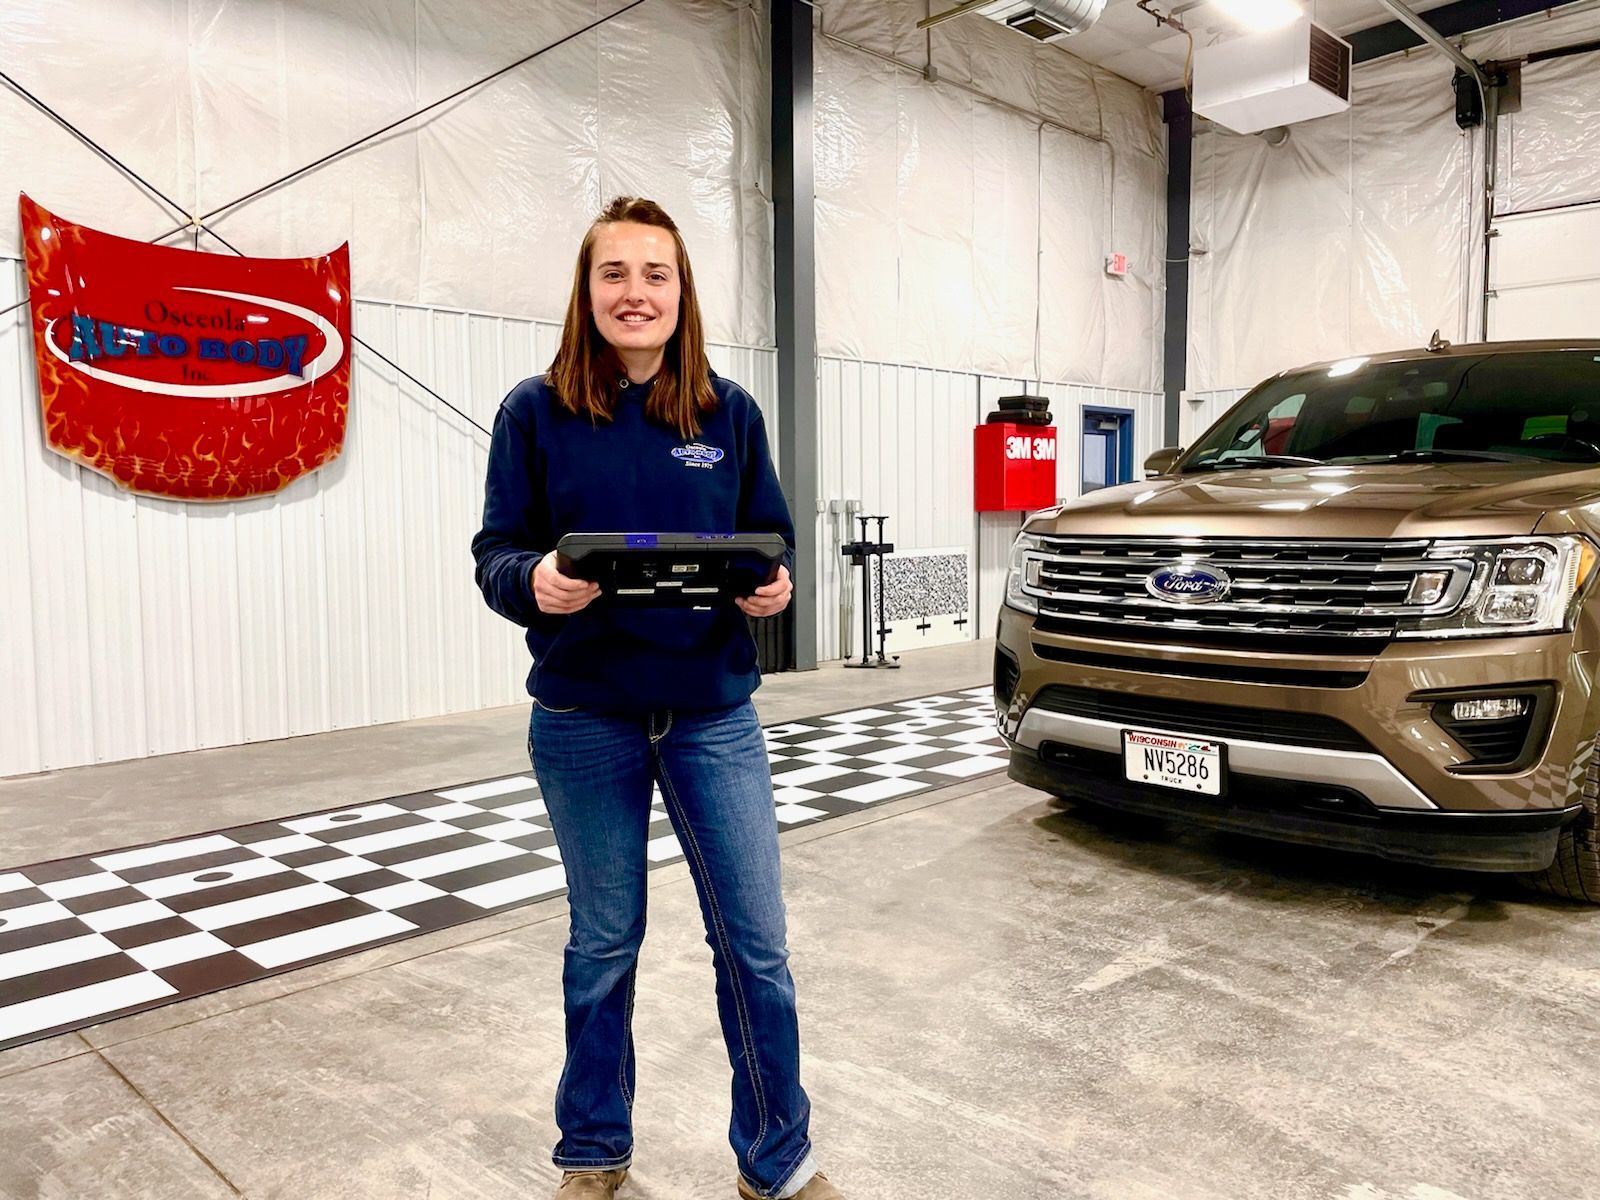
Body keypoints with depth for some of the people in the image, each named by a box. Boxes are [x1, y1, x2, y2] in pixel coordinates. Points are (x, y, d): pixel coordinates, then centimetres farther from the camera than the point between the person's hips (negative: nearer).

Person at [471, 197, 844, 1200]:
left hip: (713, 712, 1)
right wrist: (535, 581, -25)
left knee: (756, 945, 5)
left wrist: (772, 588, -15)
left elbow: (771, 544, 7)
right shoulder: (537, 412, -1)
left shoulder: (730, 412, 3)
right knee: (604, 945, 14)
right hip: (586, 719, -1)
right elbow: (496, 553, -2)